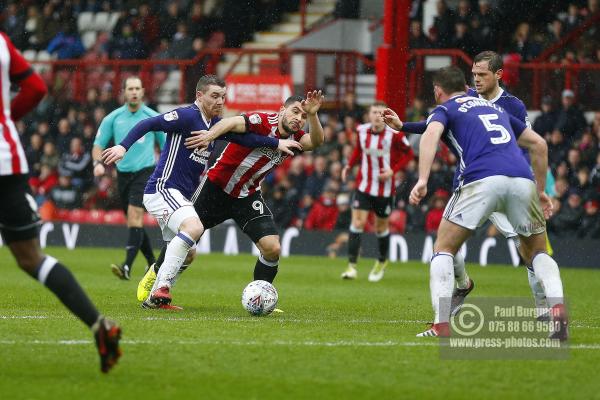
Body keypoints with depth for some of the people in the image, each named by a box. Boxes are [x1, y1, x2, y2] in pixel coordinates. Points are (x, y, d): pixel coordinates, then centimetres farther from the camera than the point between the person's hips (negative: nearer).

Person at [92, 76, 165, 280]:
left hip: (145, 172, -4)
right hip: (123, 173, 4)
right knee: (134, 222, 8)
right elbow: (99, 144, 9)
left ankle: (127, 266, -28)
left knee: (134, 216, -19)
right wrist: (98, 162, -11)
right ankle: (153, 263, 26)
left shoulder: (153, 118, -1)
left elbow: (166, 146, 9)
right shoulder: (113, 118, 4)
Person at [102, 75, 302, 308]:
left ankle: (153, 298, 22)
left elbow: (244, 138, 12)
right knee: (194, 227, -31)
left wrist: (277, 143, 1)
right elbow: (148, 124, -16)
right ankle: (161, 287, -31)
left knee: (187, 253, 15)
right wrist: (123, 146, -27)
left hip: (181, 197, 10)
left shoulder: (216, 124, 12)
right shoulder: (187, 116, -13)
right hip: (162, 190, -10)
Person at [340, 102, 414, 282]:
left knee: (382, 227, 11)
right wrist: (349, 165, 2)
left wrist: (393, 170, -15)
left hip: (385, 188, -2)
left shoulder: (394, 134, -14)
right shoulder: (362, 131, -3)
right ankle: (352, 266, -11)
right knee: (357, 222, -12)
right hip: (364, 185, 2)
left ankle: (382, 262, 37)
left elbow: (408, 154, -4)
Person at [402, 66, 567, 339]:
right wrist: (541, 191, 39)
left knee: (444, 249, 13)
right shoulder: (494, 108, 34)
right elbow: (539, 144, 33)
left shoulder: (444, 110, 19)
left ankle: (441, 325, -2)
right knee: (536, 252, 22)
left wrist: (422, 180, -15)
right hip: (522, 180, 4)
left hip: (482, 180, -4)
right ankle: (558, 309, -5)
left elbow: (431, 135, -5)